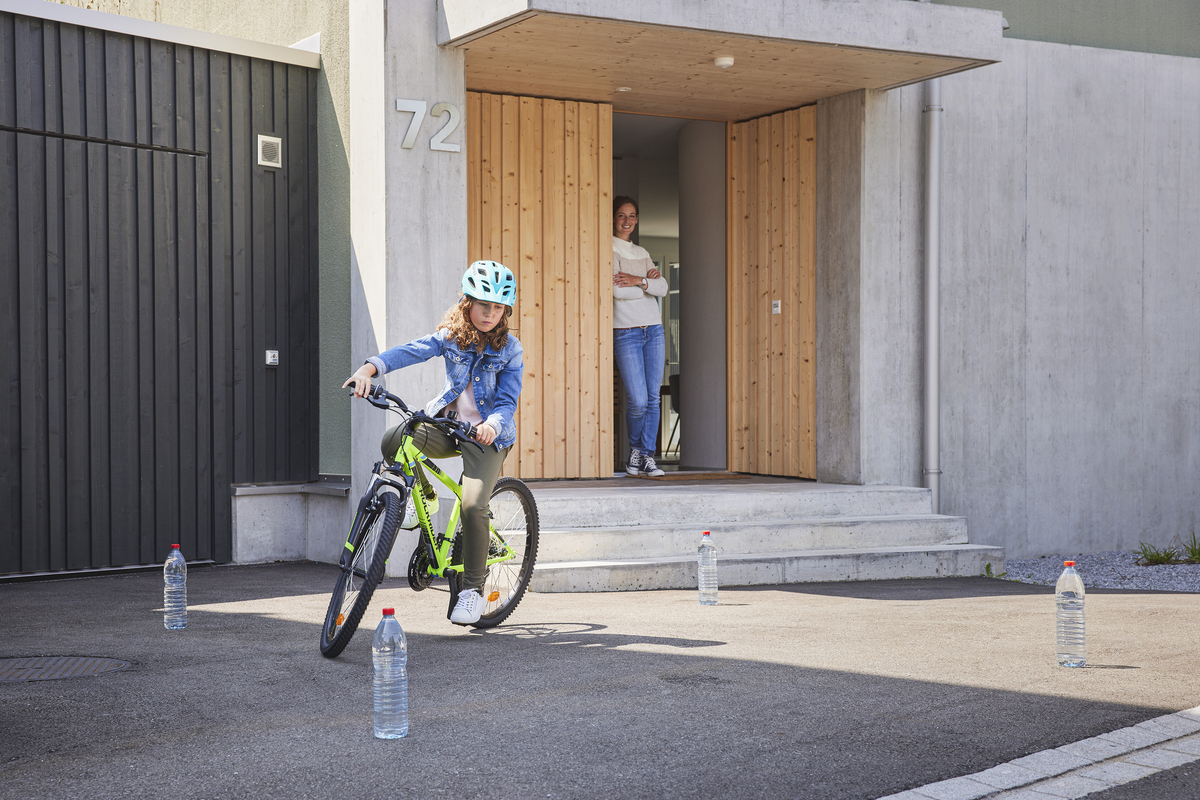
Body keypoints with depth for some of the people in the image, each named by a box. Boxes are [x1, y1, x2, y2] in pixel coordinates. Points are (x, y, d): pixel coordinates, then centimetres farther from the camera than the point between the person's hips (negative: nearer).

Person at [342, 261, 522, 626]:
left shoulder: (509, 349, -6)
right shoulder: (451, 336, -2)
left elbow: (507, 400, -10)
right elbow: (410, 351, -18)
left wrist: (492, 424, -33)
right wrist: (369, 368, -35)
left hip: (487, 435, -3)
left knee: (473, 505, -22)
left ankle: (473, 588, -6)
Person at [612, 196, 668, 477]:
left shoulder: (642, 253, 18)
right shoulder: (608, 250, -1)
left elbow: (663, 288, 5)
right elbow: (617, 290, -14)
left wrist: (639, 281, -11)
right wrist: (648, 282, -3)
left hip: (654, 330, 6)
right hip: (626, 332, -6)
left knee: (653, 398, 1)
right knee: (637, 400, -10)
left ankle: (647, 455, 8)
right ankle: (635, 447, 16)